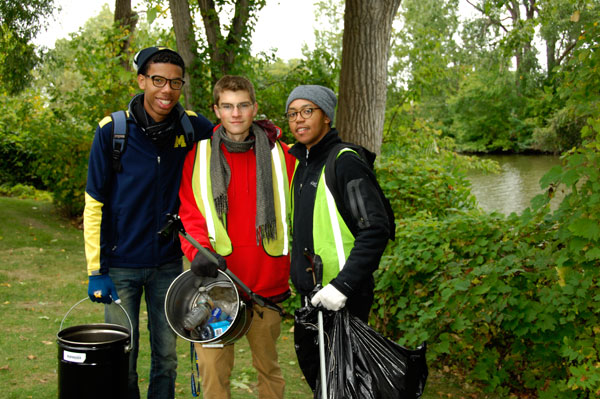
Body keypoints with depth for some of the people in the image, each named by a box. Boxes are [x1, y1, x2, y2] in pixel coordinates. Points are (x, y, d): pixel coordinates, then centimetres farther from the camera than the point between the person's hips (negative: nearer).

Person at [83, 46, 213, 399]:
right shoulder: (113, 131, -10)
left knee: (166, 356, 12)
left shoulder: (190, 126, -4)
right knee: (122, 358, 7)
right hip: (121, 265, -2)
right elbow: (94, 204, -6)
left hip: (168, 263, 2)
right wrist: (95, 271, -9)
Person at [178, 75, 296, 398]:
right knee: (213, 368, 3)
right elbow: (188, 212, 0)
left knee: (268, 365, 14)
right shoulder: (199, 154, 3)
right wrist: (199, 250, -19)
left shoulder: (278, 153, 5)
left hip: (267, 283, 1)